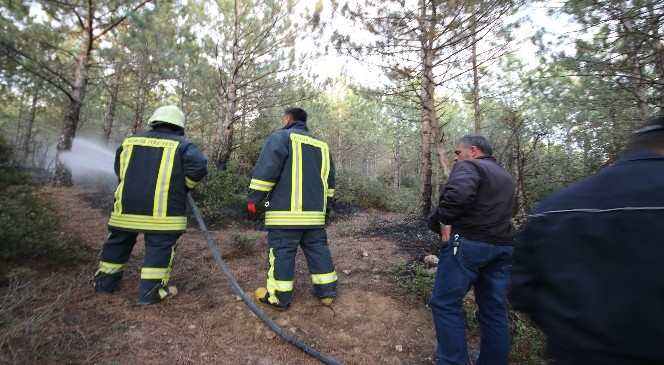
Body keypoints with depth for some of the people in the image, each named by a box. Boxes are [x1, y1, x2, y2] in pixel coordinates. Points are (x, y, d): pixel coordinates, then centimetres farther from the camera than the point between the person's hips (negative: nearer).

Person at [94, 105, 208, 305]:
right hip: (163, 210, -5)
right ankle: (151, 291, 7)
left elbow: (119, 170, 21)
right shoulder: (181, 144, -2)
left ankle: (105, 280, 36)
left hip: (127, 205, 5)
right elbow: (199, 167, -15)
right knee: (160, 247, 4)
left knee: (119, 241, 22)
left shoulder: (130, 141, 14)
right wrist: (183, 186, 1)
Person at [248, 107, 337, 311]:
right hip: (314, 212, 6)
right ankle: (327, 291, 21)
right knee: (318, 249, 13)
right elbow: (329, 179, 22)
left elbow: (266, 169, -11)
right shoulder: (321, 145, 19)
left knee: (282, 252, 2)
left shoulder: (281, 137, 0)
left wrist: (253, 198, -7)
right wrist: (325, 205, 29)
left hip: (286, 211, -6)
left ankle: (278, 297, 11)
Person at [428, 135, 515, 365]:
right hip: (503, 246, 9)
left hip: (469, 243, -9)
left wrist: (440, 221, -13)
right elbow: (496, 210, 22)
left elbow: (457, 195, -26)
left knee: (446, 303, 1)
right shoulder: (506, 176, 22)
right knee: (494, 309, 16)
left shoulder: (469, 166, -6)